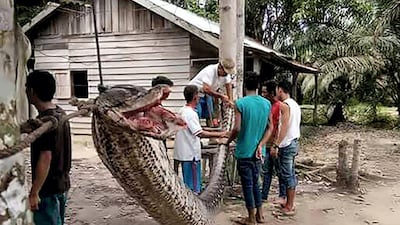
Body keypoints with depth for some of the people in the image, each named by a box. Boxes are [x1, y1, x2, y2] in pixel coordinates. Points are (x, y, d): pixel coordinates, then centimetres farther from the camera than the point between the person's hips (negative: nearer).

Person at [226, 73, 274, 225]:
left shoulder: (240, 103, -14)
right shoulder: (266, 103, 2)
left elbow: (237, 128, -19)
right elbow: (270, 128, 3)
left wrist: (228, 141, -2)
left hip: (244, 151, -5)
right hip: (259, 151, 5)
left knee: (247, 184, 5)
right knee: (255, 182, 19)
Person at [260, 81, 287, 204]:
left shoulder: (279, 106, -15)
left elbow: (280, 127, -19)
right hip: (267, 144, 9)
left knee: (279, 171, 4)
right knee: (266, 171, 12)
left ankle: (283, 196, 16)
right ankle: (264, 195, 19)